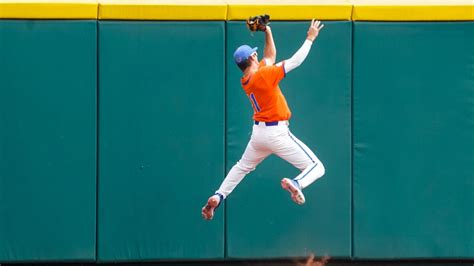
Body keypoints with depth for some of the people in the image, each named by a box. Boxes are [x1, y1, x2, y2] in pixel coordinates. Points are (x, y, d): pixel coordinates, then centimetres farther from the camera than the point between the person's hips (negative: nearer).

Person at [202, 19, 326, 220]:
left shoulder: (245, 81, 5)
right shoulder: (264, 75, -18)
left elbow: (270, 56, 17)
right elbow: (295, 61, -17)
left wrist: (267, 32, 13)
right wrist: (310, 38, -8)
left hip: (258, 133, 7)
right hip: (277, 133, -7)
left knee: (242, 167, 31)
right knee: (316, 167, -6)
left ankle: (218, 197, 16)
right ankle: (295, 183, -36)